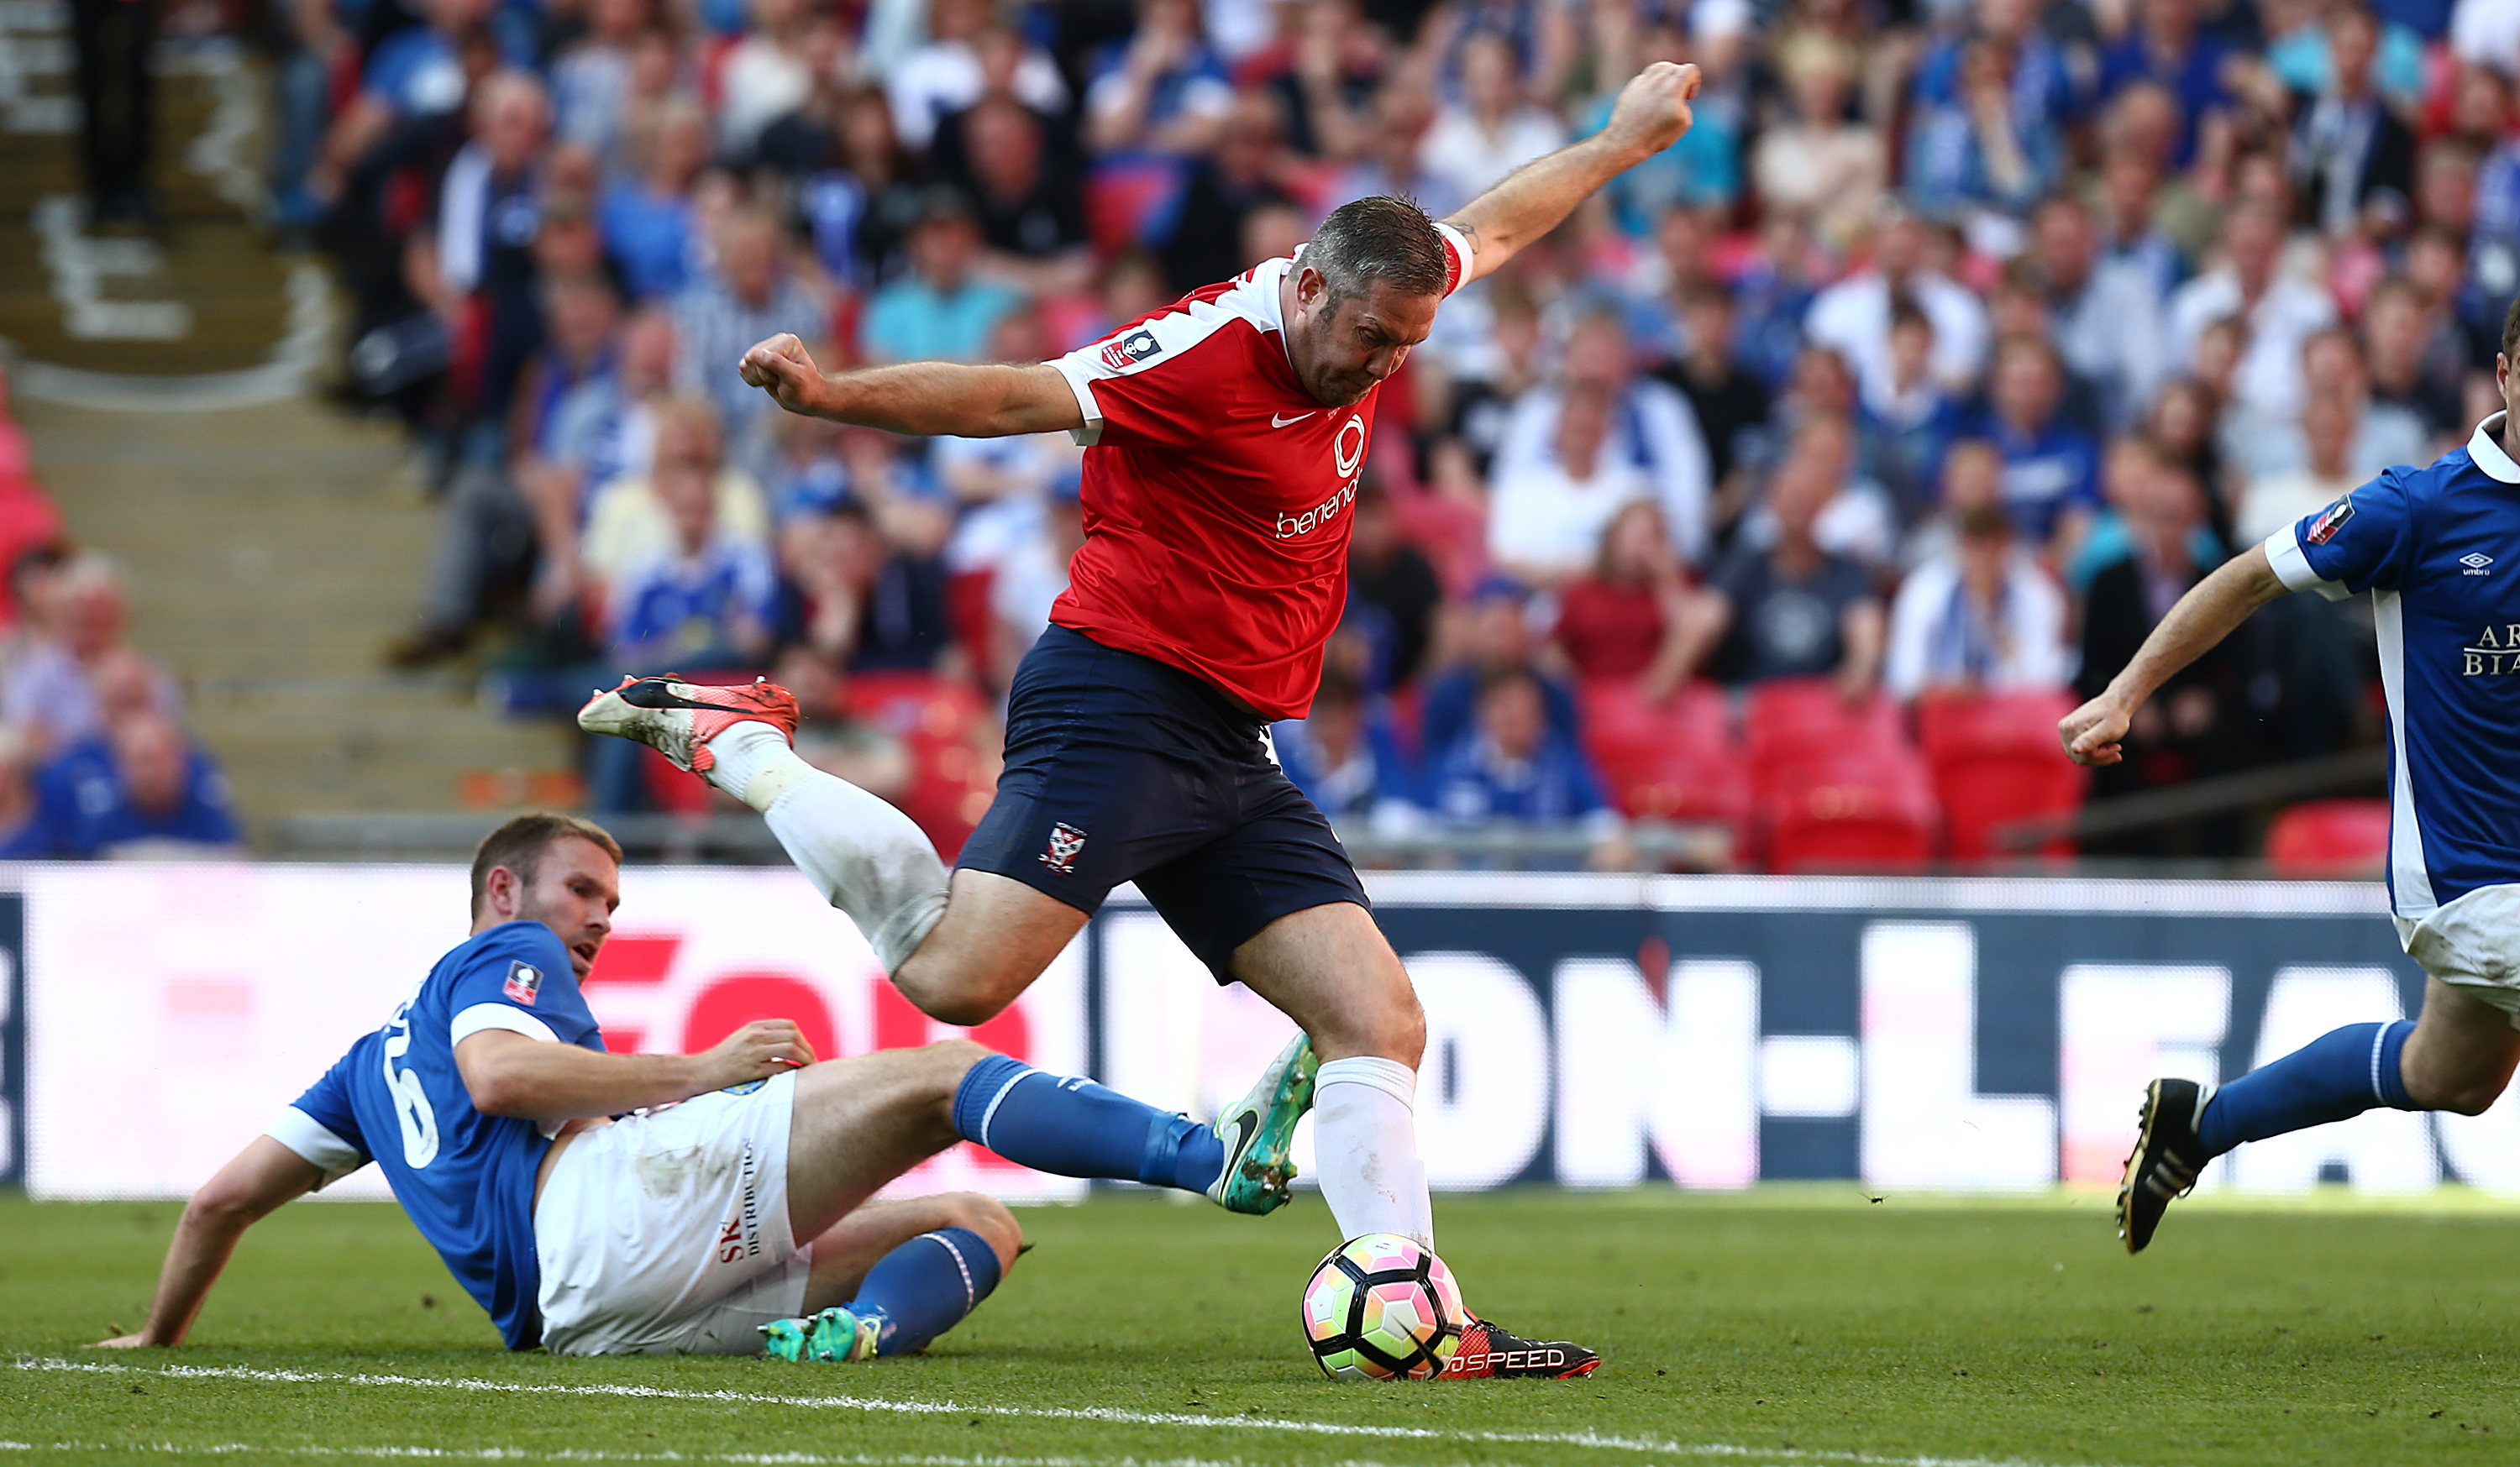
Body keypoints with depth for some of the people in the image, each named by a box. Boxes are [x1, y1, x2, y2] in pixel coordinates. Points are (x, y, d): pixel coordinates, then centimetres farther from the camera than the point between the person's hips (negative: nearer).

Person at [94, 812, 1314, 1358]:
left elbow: (228, 1193, 36)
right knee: (937, 1076, -12)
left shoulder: (378, 1056, 41)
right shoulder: (498, 958, 16)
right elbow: (498, 1074, -9)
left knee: (982, 1226, 8)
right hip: (599, 1196, -7)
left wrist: (158, 1338, 46)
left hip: (577, 1311, 7)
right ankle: (1216, 1156, -35)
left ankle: (859, 1323, -30)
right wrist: (698, 1074, -7)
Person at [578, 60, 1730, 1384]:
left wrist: (1622, 141, 42)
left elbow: (1488, 227, 30)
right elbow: (1014, 397, -25)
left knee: (1381, 1023, 0)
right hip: (1120, 707, -9)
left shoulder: (1363, 314, 10)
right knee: (956, 975, -21)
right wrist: (830, 396, -39)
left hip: (1231, 755, 9)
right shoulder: (1217, 347, -16)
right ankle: (730, 744, -2)